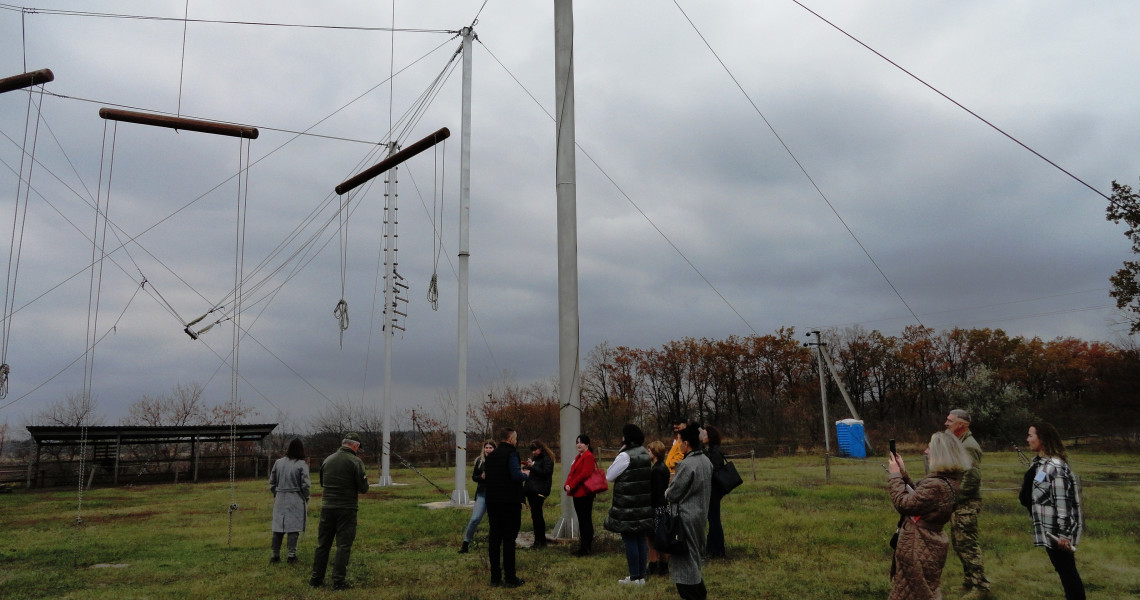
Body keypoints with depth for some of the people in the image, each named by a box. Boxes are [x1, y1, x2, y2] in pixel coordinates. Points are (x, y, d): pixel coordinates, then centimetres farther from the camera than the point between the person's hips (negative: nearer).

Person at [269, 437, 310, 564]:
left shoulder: (278, 462, 3)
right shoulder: (302, 464, -10)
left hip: (280, 498, 4)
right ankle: (292, 554, 2)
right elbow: (305, 485, -9)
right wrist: (306, 498, 6)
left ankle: (276, 554, 16)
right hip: (296, 499, -4)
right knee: (294, 527, 2)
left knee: (278, 526, 10)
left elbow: (272, 481, 10)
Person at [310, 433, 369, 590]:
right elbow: (363, 488, -10)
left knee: (322, 544, 14)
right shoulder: (356, 461, -10)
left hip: (327, 506, 5)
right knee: (343, 545, 2)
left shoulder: (327, 460, 7)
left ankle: (316, 578, 20)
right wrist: (365, 481, 10)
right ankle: (338, 580, 2)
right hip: (346, 508, -5)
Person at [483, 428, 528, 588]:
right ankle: (510, 578, 1)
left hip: (492, 501, 7)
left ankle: (495, 577, 14)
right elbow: (516, 475, -22)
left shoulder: (491, 455, 12)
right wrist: (525, 475, 0)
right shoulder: (511, 453, -11)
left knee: (494, 538, 9)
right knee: (509, 539, -2)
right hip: (510, 502, -7)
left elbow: (487, 475, 16)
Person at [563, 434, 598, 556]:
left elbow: (585, 474, -21)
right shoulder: (578, 457, 18)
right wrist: (567, 485, -2)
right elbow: (572, 473, 16)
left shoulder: (588, 456, -12)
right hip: (577, 493, 9)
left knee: (585, 520, -3)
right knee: (582, 520, 14)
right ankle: (585, 546, 22)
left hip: (584, 494, -9)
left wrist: (572, 486, -16)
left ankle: (585, 548, 2)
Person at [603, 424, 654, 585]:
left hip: (628, 507, -7)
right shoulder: (645, 454, 8)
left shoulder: (625, 456, -16)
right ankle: (641, 576, 18)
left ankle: (634, 577, 5)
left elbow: (609, 476, -9)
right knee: (641, 539, 12)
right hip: (644, 504, 7)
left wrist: (619, 453, -5)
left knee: (630, 540, 0)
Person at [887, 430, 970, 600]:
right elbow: (918, 496, 11)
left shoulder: (936, 485, -31)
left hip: (919, 549, -10)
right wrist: (903, 474, 6)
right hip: (928, 546, 10)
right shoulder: (949, 479, 3)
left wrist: (895, 475, -13)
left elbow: (903, 504, -24)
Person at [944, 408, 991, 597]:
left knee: (968, 545, -4)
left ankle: (979, 585, 5)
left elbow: (973, 478, -24)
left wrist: (955, 496, -18)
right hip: (957, 503, 10)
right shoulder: (957, 443, 13)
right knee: (959, 543, 16)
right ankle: (969, 581, 27)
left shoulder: (969, 446, -17)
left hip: (966, 504, -10)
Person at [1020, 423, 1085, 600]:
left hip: (1056, 530, -9)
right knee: (1062, 569, 17)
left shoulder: (1056, 467, -20)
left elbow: (1063, 502, -22)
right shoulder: (1038, 463, 9)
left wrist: (1063, 534, -21)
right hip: (1047, 529, 9)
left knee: (1067, 570, 0)